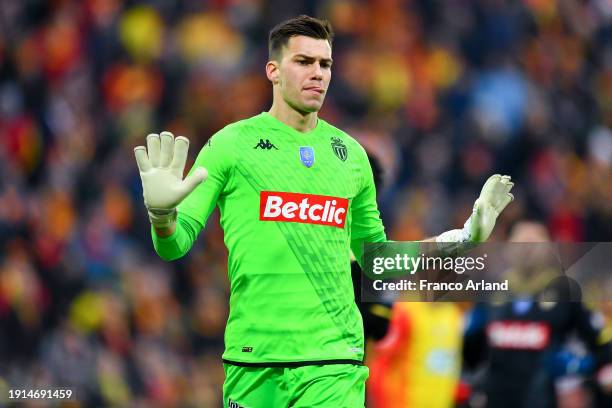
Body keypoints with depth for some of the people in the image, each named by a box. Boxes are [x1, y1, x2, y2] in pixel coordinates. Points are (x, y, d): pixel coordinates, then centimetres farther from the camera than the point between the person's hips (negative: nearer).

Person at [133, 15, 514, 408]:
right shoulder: (231, 144, 2)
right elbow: (175, 244, 0)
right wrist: (162, 214, -23)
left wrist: (466, 236, 17)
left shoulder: (350, 153, 13)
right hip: (254, 360, -2)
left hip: (335, 362, 2)